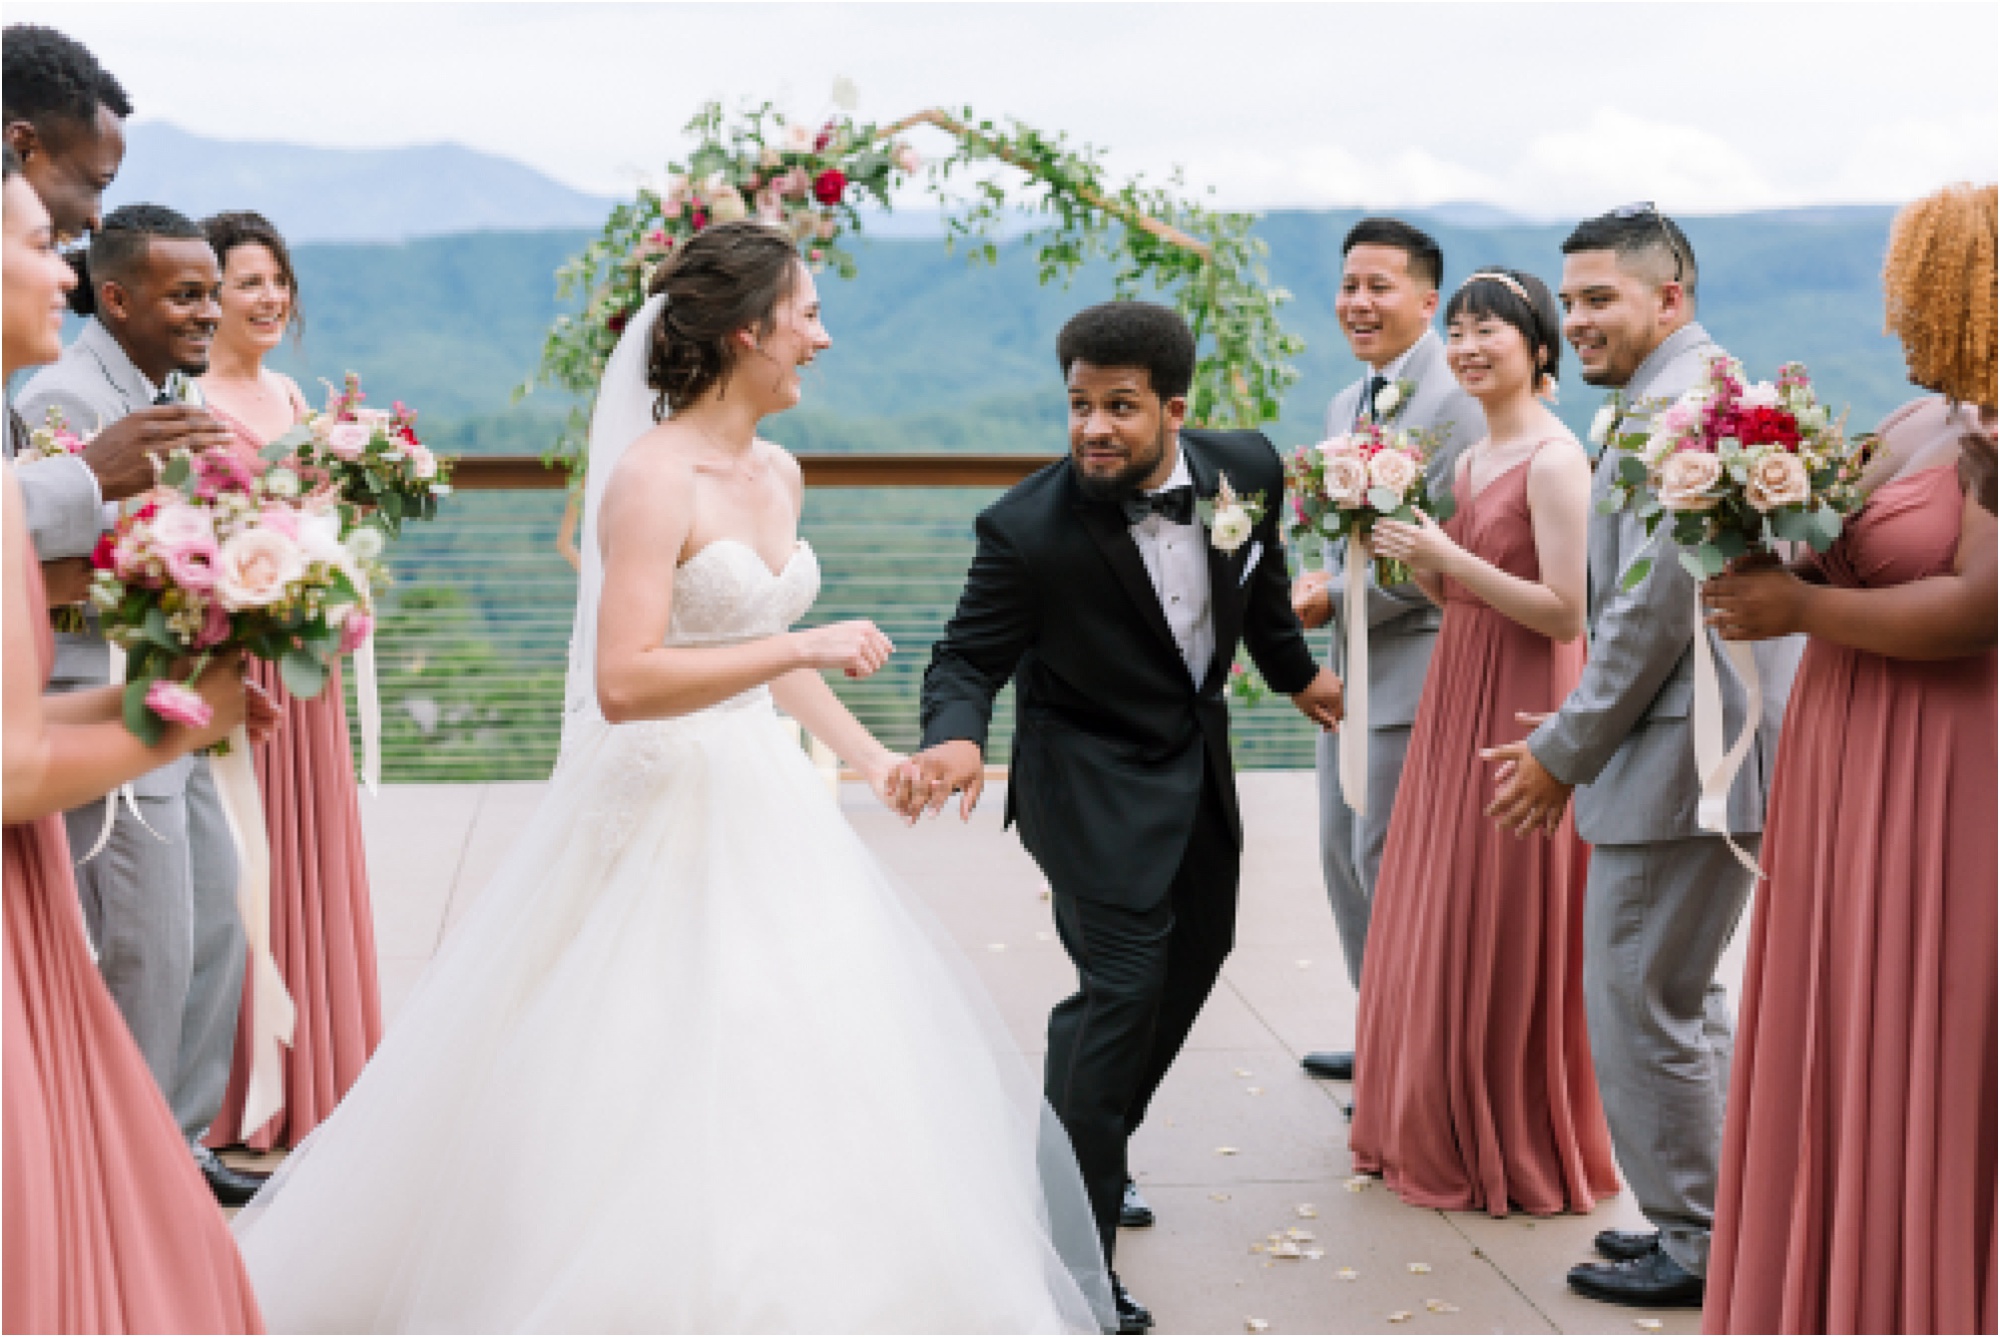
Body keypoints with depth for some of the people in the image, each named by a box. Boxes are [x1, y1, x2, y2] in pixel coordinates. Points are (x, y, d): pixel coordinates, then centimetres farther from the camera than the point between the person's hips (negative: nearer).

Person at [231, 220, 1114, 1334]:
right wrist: (801, 646, -24)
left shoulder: (779, 475, 9)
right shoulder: (653, 481, -17)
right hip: (669, 813, -8)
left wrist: (872, 757, 17)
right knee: (661, 1104, 0)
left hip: (764, 804, 8)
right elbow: (623, 682, -26)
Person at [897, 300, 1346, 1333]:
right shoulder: (1029, 529, -26)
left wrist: (1294, 671, 24)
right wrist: (955, 736, -40)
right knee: (1122, 986, -13)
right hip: (1095, 783, -7)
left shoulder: (1246, 468, -12)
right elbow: (968, 657, -19)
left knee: (1194, 958, 19)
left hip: (1198, 762, 7)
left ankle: (1092, 1150, 41)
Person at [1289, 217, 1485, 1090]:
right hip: (1352, 668, 10)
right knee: (1344, 855, 16)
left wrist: (1336, 598, -16)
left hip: (1415, 672, -9)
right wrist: (1321, 578, 1)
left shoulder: (1457, 401, -15)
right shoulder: (1347, 406, 15)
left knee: (1388, 863, -4)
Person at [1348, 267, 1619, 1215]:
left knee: (1505, 932, 0)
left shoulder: (1554, 461, -13)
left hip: (1524, 711, -9)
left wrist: (1448, 557, -18)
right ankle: (1442, 1132, 28)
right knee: (1441, 921, 14)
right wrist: (1411, 556, 2)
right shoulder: (1470, 463, 13)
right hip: (1457, 700, 9)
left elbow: (1565, 612, -19)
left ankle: (1520, 1154, 15)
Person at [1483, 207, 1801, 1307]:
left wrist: (1562, 751, -13)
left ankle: (1693, 1242, 11)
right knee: (1684, 997, 19)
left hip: (1682, 760, -11)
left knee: (1640, 1002, -1)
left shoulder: (1669, 407, -17)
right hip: (1717, 748, 11)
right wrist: (1577, 738, 18)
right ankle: (1716, 1220, 30)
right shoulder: (1703, 392, 18)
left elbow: (1655, 607, -22)